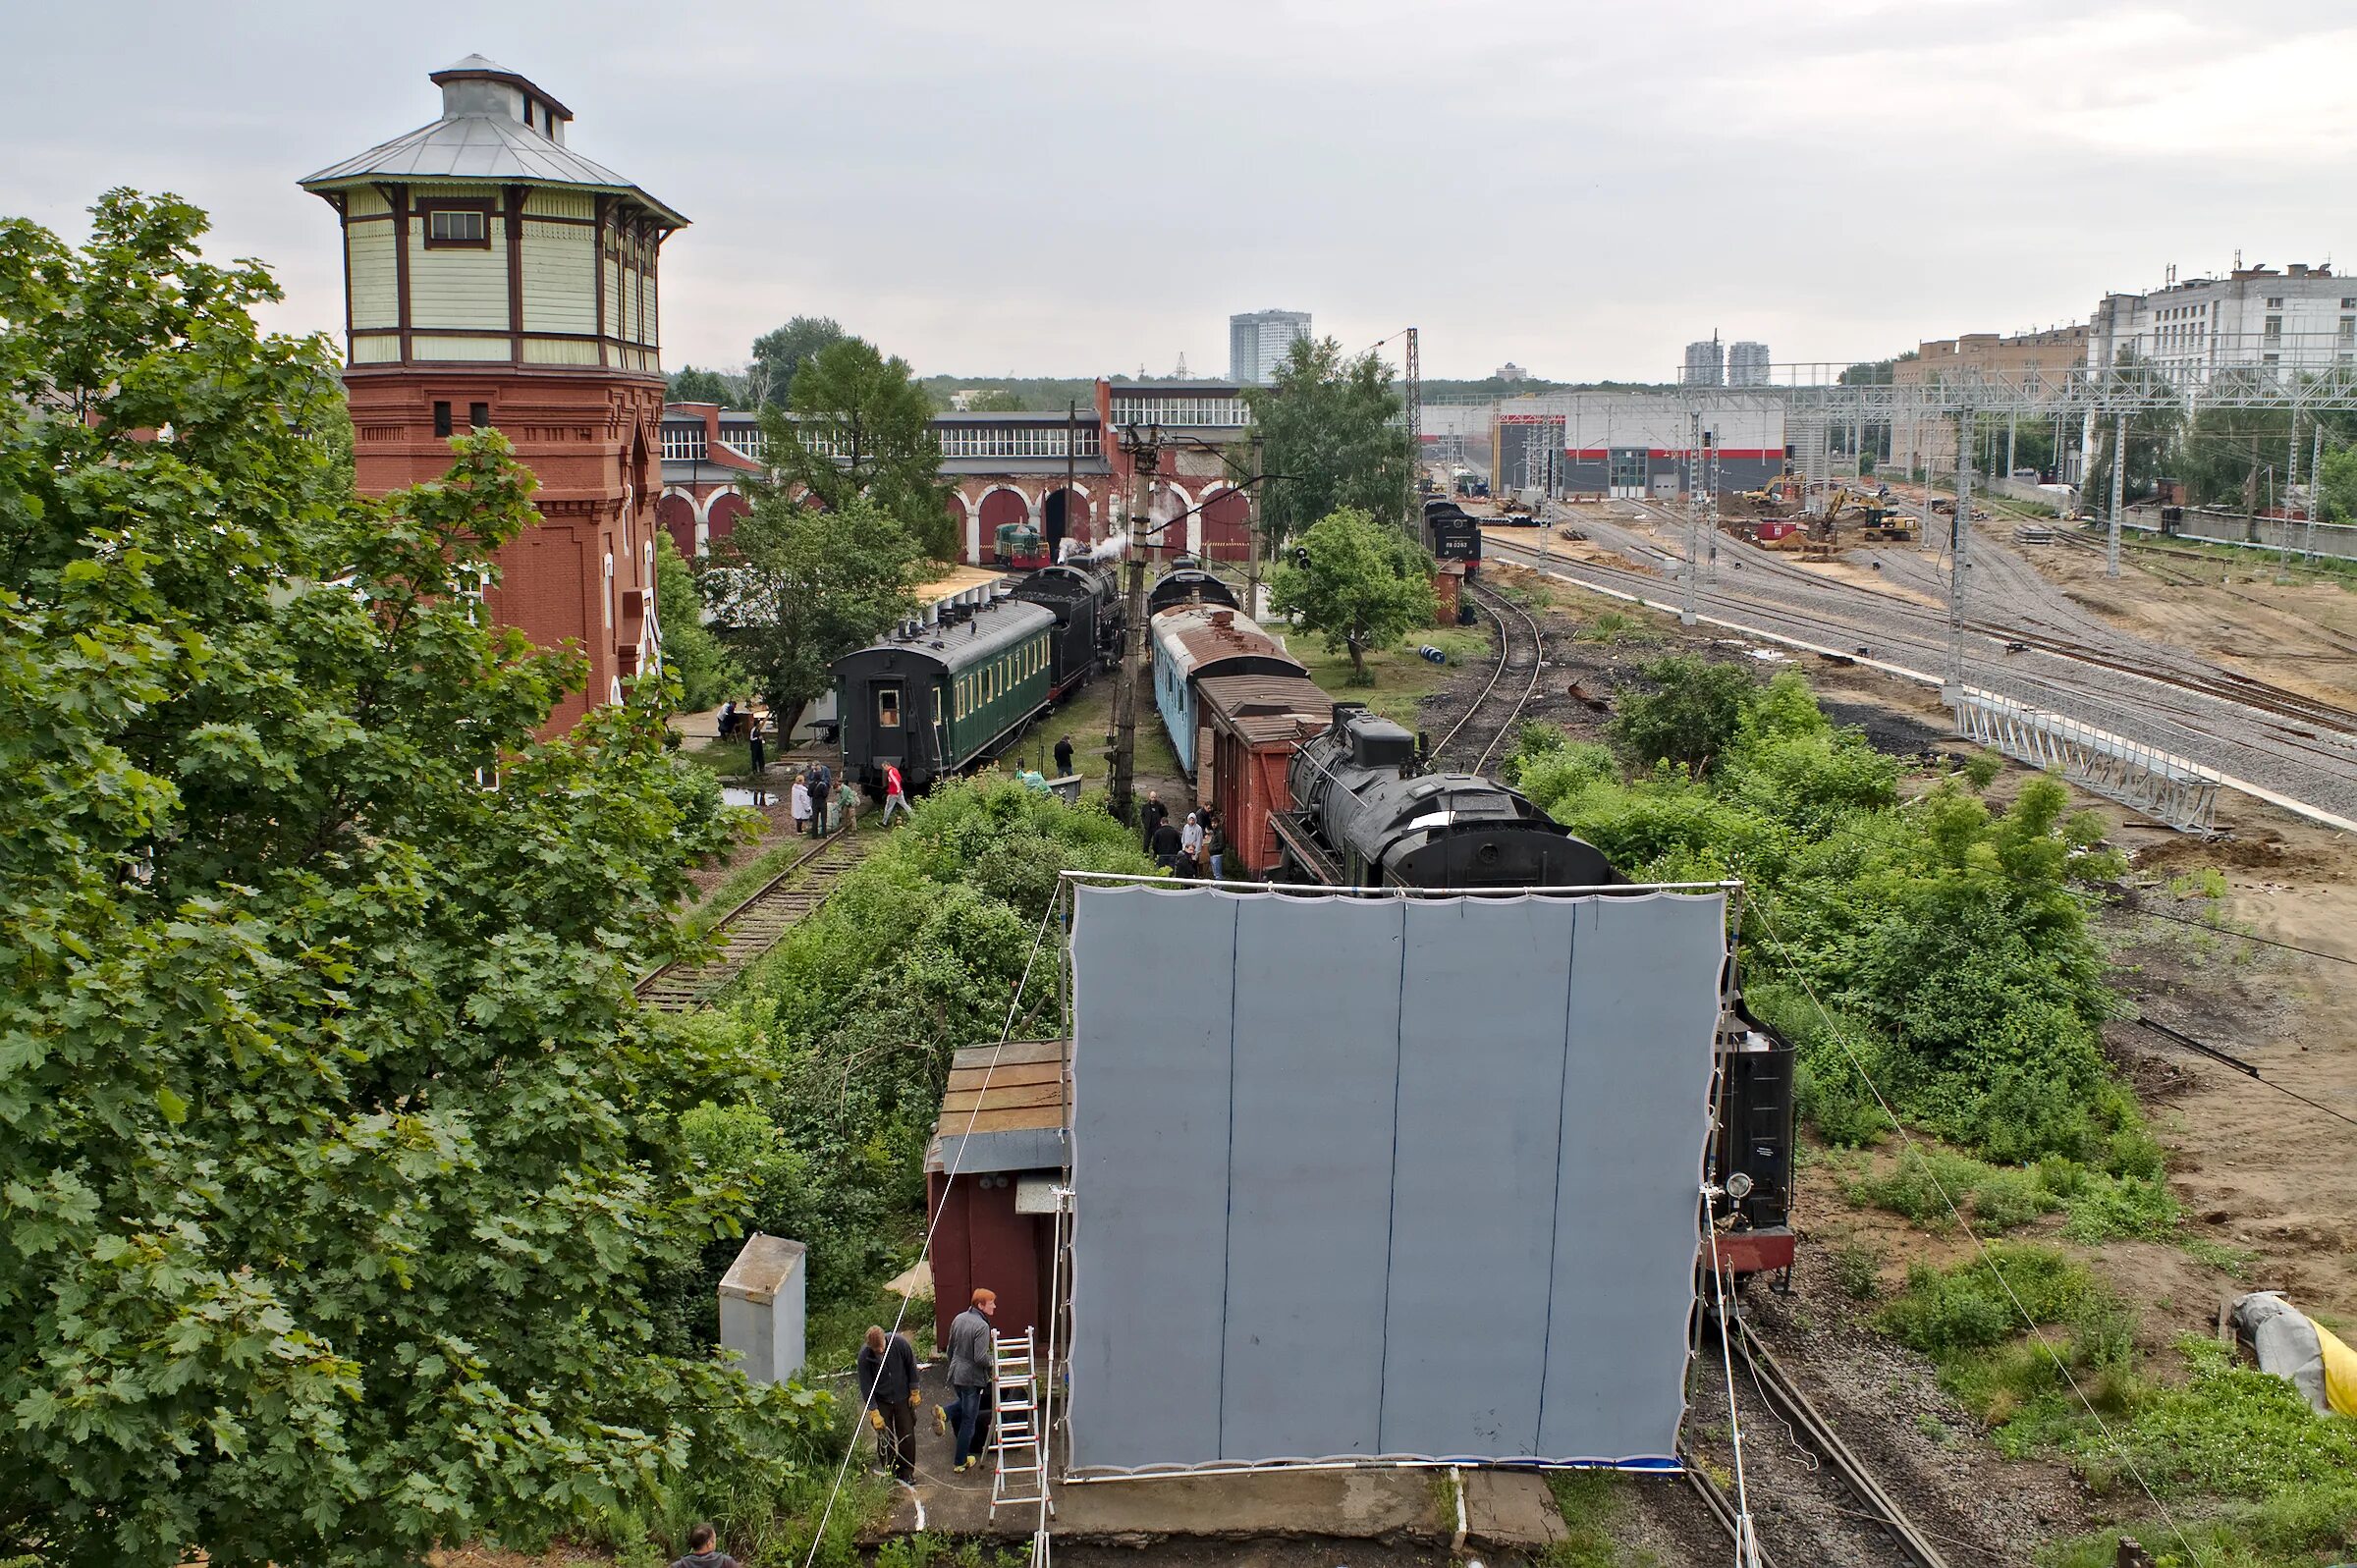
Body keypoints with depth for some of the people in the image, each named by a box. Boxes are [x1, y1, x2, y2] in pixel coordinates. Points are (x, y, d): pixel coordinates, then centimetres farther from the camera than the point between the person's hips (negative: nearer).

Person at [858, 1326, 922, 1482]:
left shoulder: (898, 1343, -22)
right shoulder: (864, 1356, -23)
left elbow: (911, 1366, -5)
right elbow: (865, 1386, -15)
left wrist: (915, 1392, -1)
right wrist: (874, 1413, -17)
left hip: (902, 1397, 1)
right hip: (881, 1401, -1)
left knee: (907, 1435, 3)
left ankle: (907, 1470, 20)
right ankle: (889, 1471, 20)